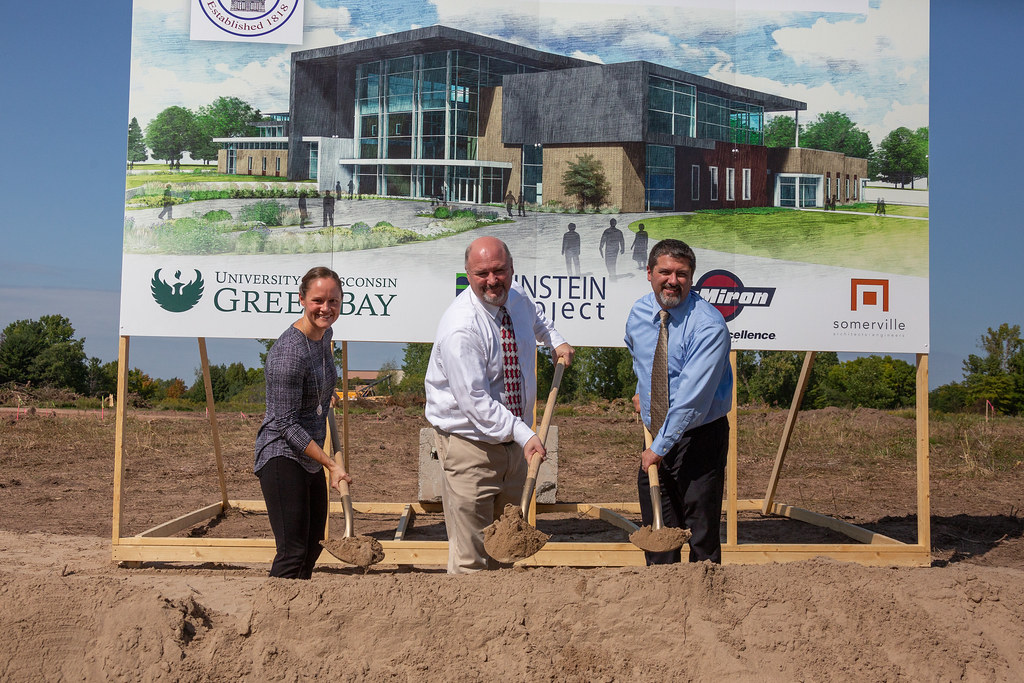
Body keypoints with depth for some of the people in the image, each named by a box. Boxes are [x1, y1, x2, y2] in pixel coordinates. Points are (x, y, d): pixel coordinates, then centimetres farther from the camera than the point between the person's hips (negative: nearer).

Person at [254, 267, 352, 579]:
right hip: (283, 457, -9)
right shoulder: (289, 351, -23)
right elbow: (287, 425, -22)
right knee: (293, 552, -9)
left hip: (310, 457, 9)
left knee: (313, 546, 15)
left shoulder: (324, 334, 3)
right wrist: (331, 465, -20)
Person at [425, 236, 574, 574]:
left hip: (515, 441, 8)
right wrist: (524, 434, -30)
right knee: (470, 558, -3)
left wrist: (555, 341, 21)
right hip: (470, 443, -7)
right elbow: (475, 401, -27)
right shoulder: (460, 328, -25)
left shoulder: (517, 296, -1)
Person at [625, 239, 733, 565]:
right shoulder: (638, 313, 2)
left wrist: (660, 447, -25)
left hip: (699, 439, -6)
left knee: (702, 537, -2)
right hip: (656, 439, 6)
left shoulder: (708, 325, -19)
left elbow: (692, 396, -25)